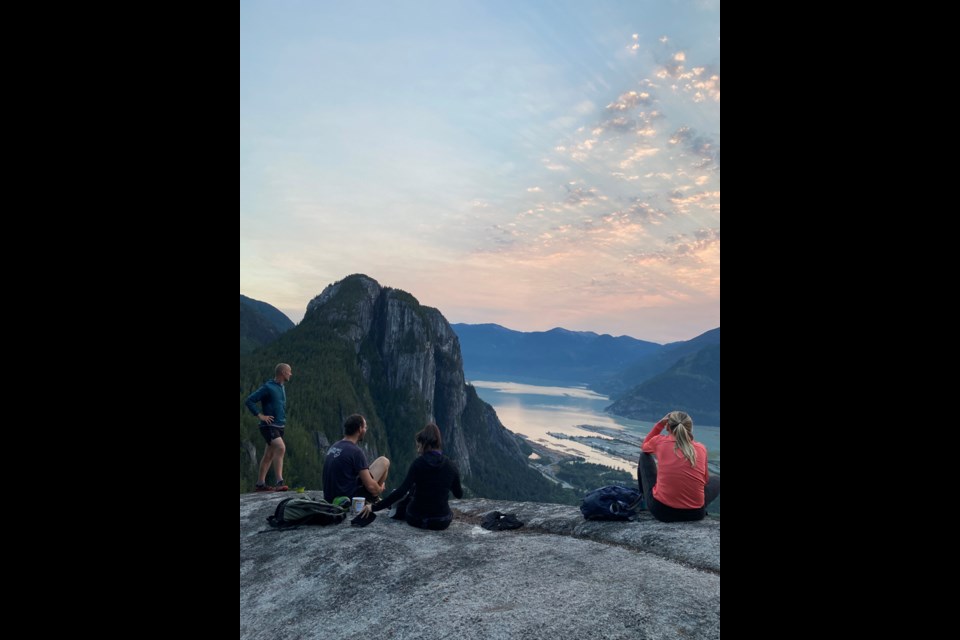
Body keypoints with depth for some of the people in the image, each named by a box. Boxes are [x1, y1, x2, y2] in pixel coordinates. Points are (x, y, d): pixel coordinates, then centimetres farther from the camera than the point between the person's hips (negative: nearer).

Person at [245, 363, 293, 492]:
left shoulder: (282, 387, 14)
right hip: (269, 426, -9)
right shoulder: (268, 387, -12)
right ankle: (279, 482, -24)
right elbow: (249, 401, -14)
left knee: (269, 455, 12)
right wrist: (260, 416, -15)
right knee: (281, 448, -24)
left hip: (279, 426, 9)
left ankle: (260, 484, 20)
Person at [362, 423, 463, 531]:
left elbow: (402, 491, -18)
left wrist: (374, 507, -15)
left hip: (416, 520, -2)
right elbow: (459, 494, 7)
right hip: (441, 523, 2)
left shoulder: (418, 463, -12)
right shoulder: (451, 465, -5)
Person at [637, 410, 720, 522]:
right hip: (695, 513, 2)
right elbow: (705, 480, 17)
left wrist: (659, 424, 16)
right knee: (716, 480, 33)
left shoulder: (659, 441, -2)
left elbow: (644, 447, 23)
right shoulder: (701, 448, 2)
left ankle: (643, 497, 35)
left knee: (644, 456, 24)